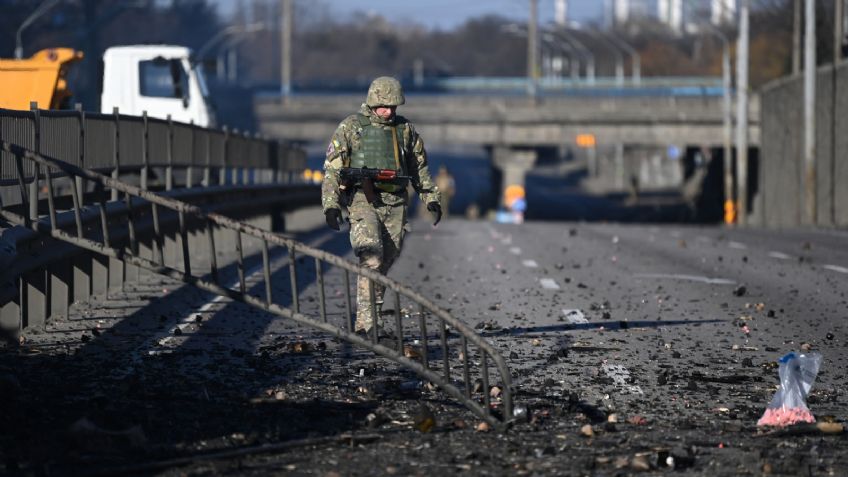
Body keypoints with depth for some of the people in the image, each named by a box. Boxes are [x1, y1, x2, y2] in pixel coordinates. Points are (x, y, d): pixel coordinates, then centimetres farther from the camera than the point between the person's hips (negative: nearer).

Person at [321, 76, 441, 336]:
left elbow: (419, 168, 20)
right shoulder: (351, 127, 0)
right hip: (363, 200, -4)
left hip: (395, 204, 4)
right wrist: (331, 205, -10)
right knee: (370, 259, -19)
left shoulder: (405, 129, 12)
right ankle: (366, 321, -21)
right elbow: (332, 168, -1)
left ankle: (371, 322, 12)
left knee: (385, 264, 5)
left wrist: (431, 198, 12)